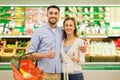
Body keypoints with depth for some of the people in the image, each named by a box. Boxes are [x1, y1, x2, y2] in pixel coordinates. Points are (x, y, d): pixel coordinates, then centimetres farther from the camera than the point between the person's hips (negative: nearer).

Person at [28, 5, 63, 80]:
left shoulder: (62, 32, 8)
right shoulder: (39, 31, -2)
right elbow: (32, 53, -4)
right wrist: (46, 55, -19)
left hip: (59, 73, 3)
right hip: (44, 73, -3)